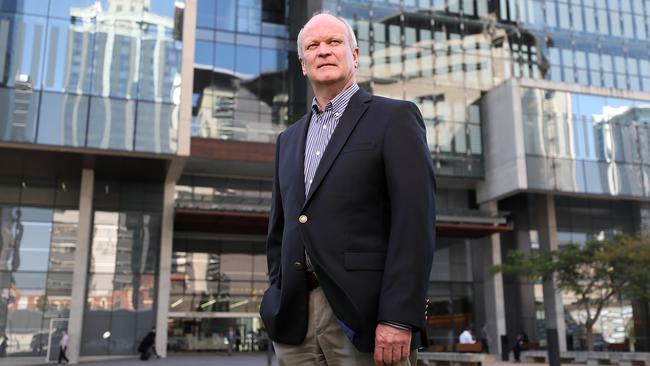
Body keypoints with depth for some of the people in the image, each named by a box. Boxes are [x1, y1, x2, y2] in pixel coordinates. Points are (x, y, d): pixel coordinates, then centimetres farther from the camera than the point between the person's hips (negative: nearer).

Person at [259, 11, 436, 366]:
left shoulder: (394, 118, 1)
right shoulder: (288, 139, 18)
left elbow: (415, 221, -9)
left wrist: (398, 318, -17)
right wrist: (276, 304, 9)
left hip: (366, 317, -5)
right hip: (295, 319, 5)